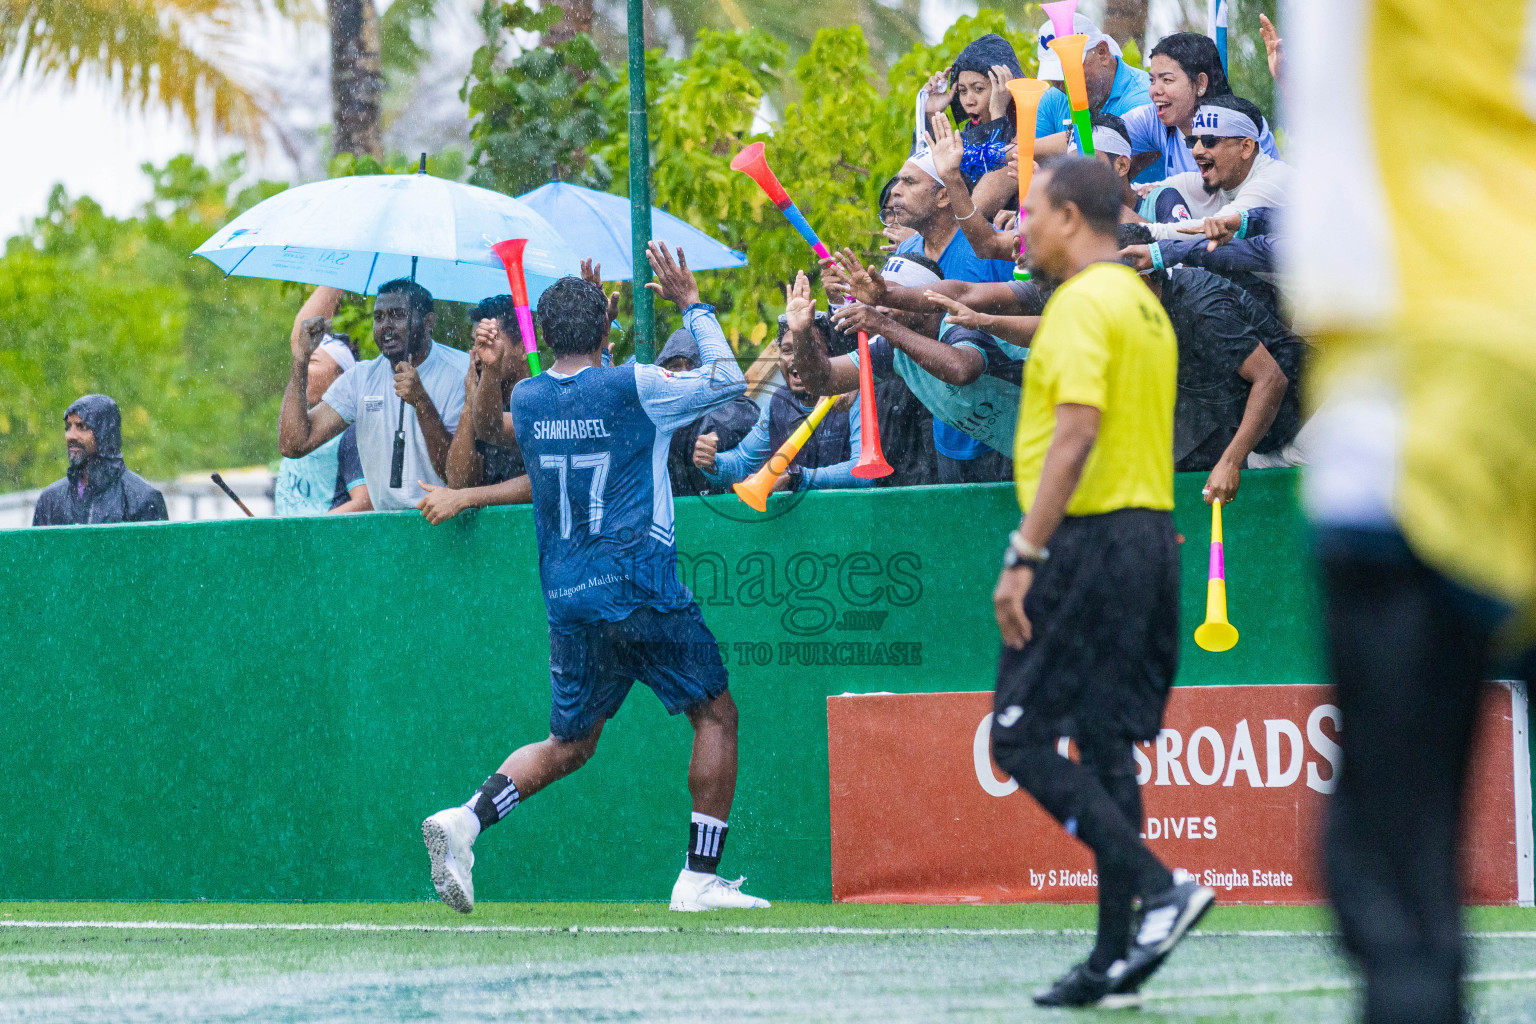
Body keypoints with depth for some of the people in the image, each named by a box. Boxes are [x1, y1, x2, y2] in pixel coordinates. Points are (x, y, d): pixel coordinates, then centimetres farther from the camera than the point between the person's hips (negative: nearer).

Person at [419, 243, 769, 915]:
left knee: (569, 744, 16)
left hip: (566, 600, 5)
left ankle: (466, 820, -6)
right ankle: (700, 878, 1)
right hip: (640, 590, -5)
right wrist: (691, 305, 9)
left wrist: (578, 313, 28)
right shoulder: (633, 388, -10)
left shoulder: (526, 399, 5)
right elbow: (728, 382, 3)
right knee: (716, 714, 8)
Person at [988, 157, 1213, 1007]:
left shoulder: (1083, 305, -12)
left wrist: (1023, 555, -22)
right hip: (1150, 534, 9)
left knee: (1020, 740, -7)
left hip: (1090, 539, -9)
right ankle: (1117, 958, 8)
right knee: (1104, 748, 10)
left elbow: (1076, 433, -21)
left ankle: (1159, 888, -17)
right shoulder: (1145, 306, 18)